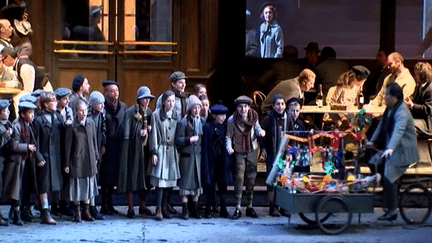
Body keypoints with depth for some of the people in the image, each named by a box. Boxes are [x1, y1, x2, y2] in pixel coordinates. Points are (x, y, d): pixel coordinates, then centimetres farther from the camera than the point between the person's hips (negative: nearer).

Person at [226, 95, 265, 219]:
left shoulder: (253, 117, -5)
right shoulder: (232, 120, -12)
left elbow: (257, 128, 6)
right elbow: (229, 136, -5)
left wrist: (260, 132, -17)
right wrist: (229, 147, -21)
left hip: (252, 151, 3)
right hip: (239, 152, -3)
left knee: (251, 178, 6)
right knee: (239, 178, -9)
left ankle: (250, 207, 16)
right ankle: (237, 208, -6)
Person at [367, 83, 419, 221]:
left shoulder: (402, 112, -22)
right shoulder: (390, 109, 9)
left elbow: (398, 131, -37)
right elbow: (382, 125, 21)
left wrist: (390, 148, -50)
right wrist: (373, 141, 16)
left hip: (402, 151, -10)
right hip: (391, 150, 10)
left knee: (389, 177, -17)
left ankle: (392, 211, -11)